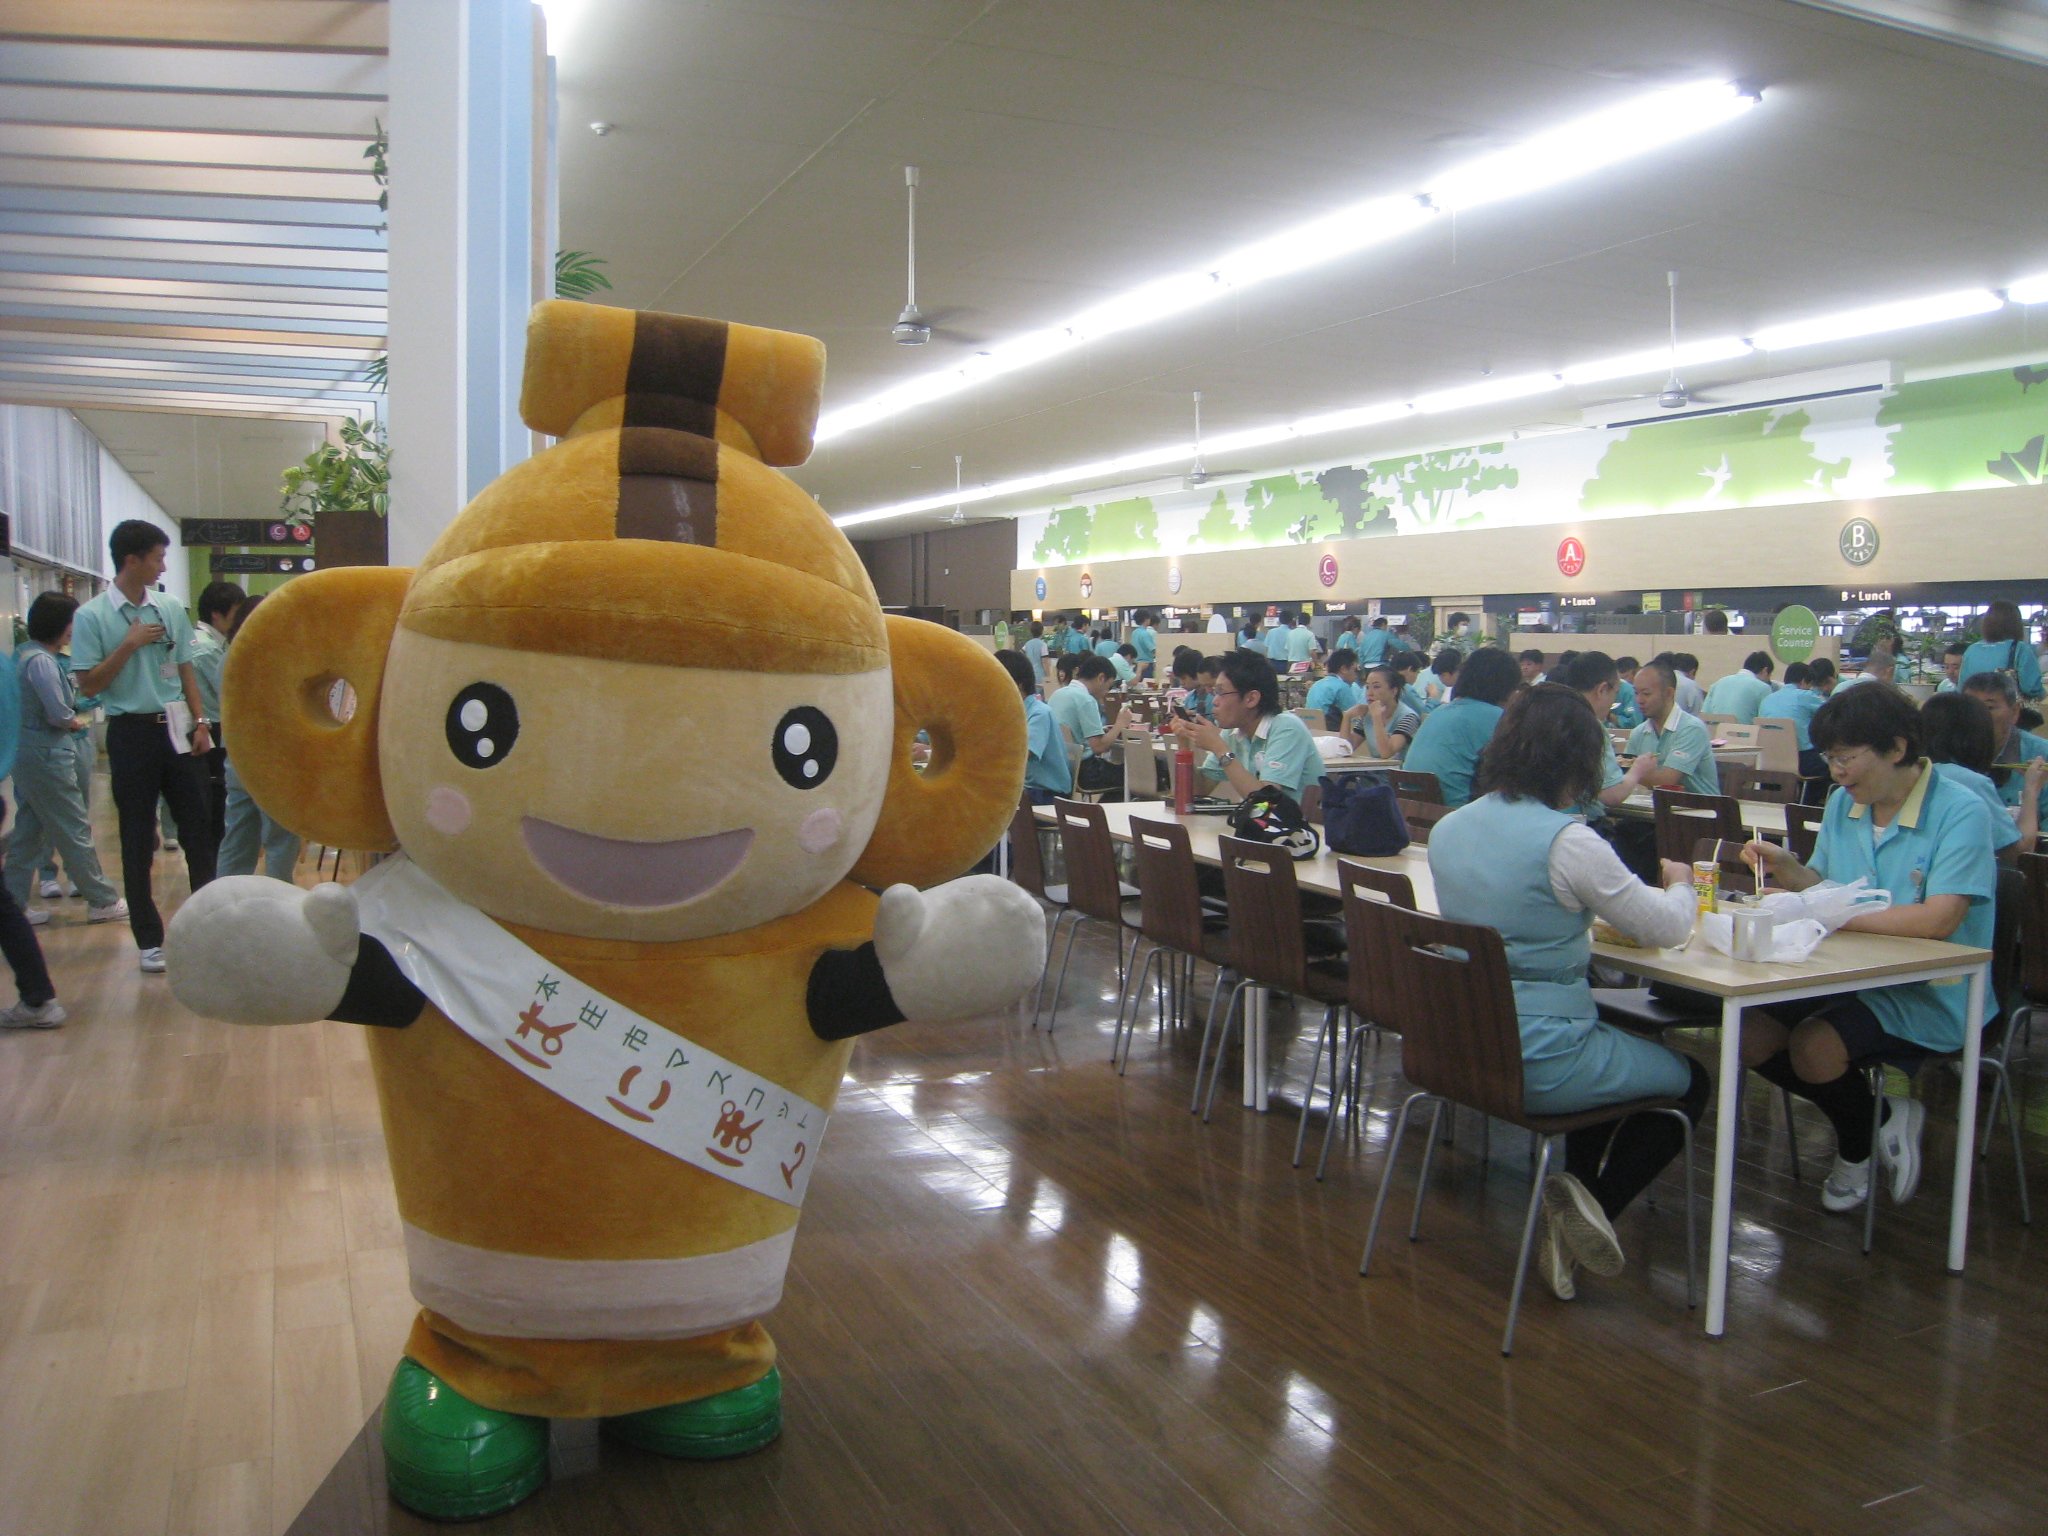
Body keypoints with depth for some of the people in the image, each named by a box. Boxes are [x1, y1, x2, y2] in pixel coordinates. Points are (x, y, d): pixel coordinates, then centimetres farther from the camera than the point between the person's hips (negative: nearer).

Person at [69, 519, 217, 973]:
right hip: (131, 732, -3)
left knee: (198, 827, 7)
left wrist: (200, 722, 4)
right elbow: (88, 684, -8)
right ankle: (149, 940, 13)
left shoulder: (171, 608, 6)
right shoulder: (92, 616, -6)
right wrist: (130, 644, -15)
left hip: (175, 728, 4)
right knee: (138, 840, 4)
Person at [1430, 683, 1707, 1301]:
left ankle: (1576, 1199, 20)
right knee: (1690, 1081, 20)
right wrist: (1680, 883, 15)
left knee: (1609, 1041, 33)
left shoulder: (1448, 829, 2)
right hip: (1540, 1062, -7)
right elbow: (1667, 928, -6)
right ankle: (1595, 1204, 6)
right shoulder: (1568, 841, -19)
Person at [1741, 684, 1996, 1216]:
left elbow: (1937, 920, -26)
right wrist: (1787, 869, -7)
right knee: (1751, 1037, -11)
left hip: (1928, 993, -7)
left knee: (1814, 1047, -27)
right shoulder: (1843, 803, 6)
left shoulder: (1961, 813, -15)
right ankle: (1877, 1117, 9)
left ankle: (1856, 1149, 6)